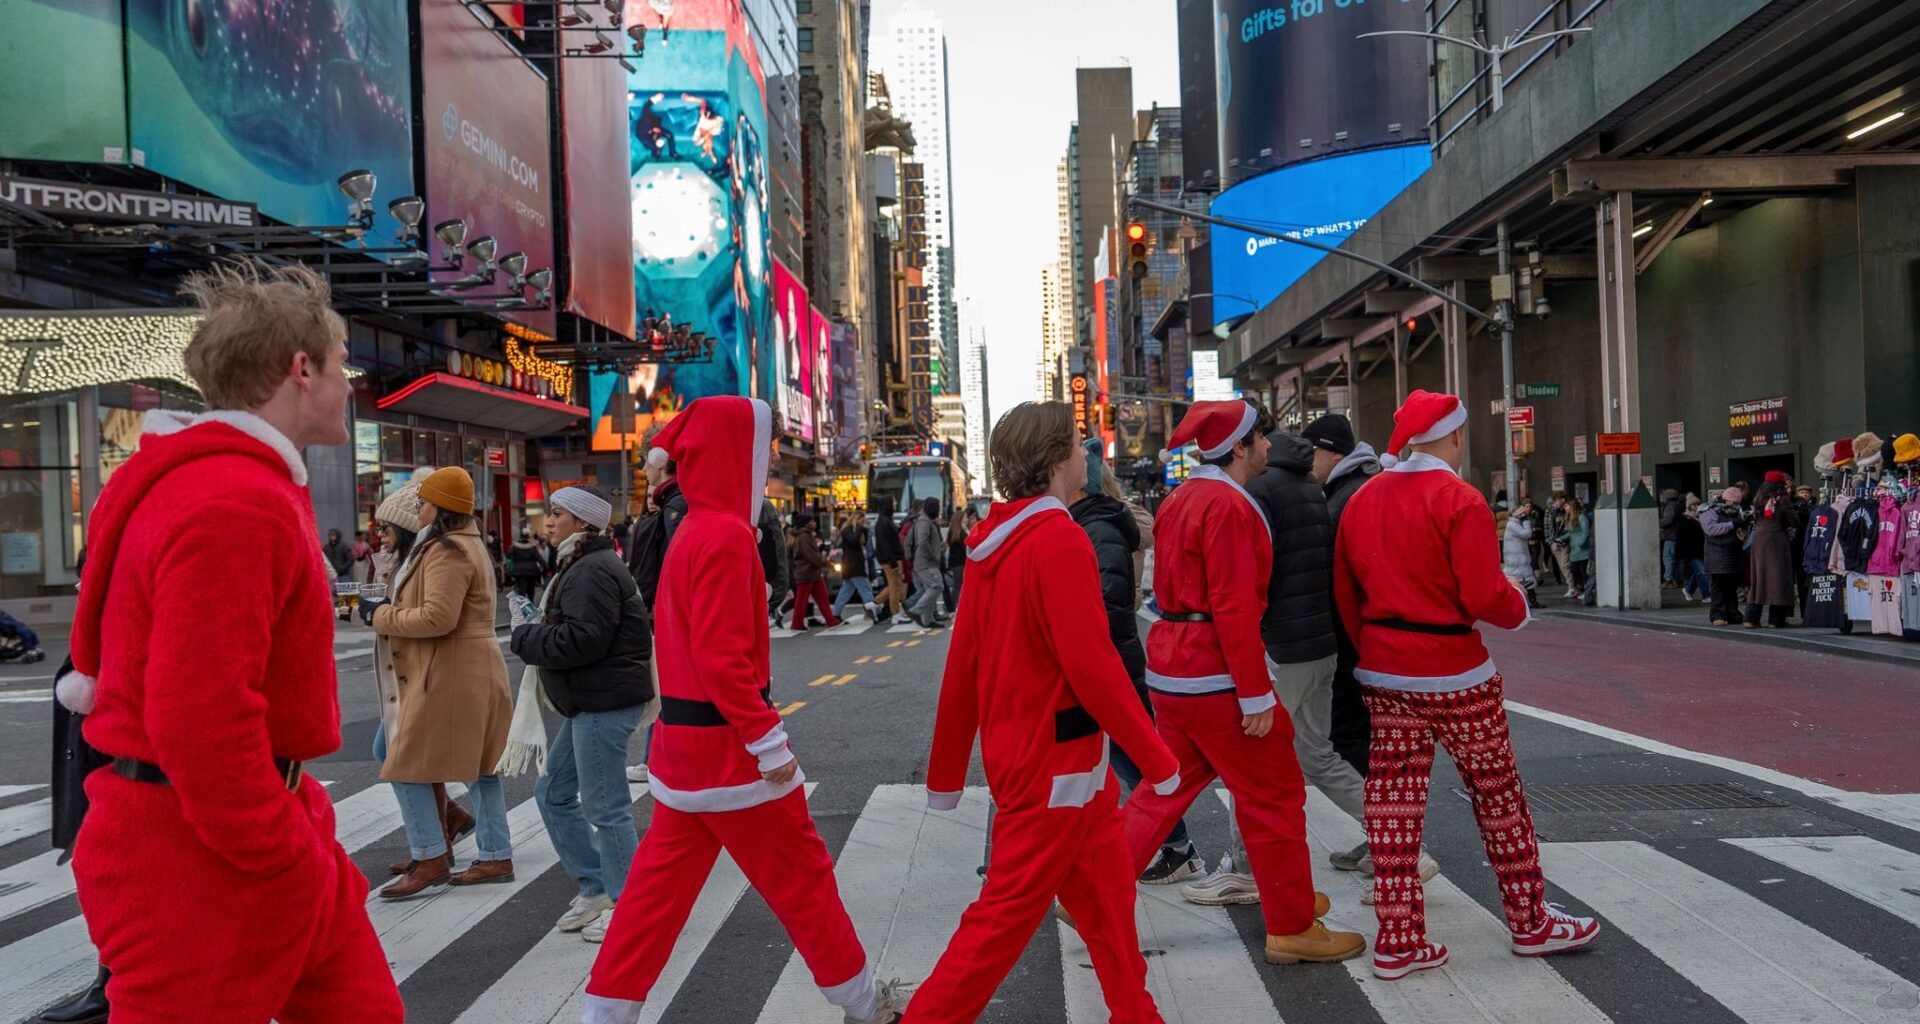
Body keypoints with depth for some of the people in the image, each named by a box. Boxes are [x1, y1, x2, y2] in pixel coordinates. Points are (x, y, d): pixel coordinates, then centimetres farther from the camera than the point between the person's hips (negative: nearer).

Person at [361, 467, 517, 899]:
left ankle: (432, 858, 3)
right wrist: (392, 604, 11)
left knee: (407, 766, -2)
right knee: (476, 767, 12)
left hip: (449, 679, -11)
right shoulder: (468, 543, 18)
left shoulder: (446, 551, -16)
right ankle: (496, 856, 17)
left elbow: (438, 617, -25)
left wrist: (381, 615, -13)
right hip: (469, 673, 11)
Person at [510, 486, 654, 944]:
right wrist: (534, 628, 5)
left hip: (605, 702, -11)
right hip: (590, 701, 11)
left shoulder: (593, 571, -17)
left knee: (603, 805, -4)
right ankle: (595, 889, 26)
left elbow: (581, 640, -25)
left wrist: (526, 637, -11)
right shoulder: (581, 566, 19)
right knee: (553, 792, 17)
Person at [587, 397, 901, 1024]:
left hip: (685, 738, 9)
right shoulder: (726, 536, -19)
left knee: (663, 880, 14)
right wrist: (769, 740, -20)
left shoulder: (692, 533, 11)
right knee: (802, 873, 5)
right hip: (727, 744, -9)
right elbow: (724, 659, -24)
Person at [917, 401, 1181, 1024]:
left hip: (1015, 753, 9)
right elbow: (1093, 667, -22)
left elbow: (962, 663, 9)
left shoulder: (997, 540, 6)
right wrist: (1158, 760, -11)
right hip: (1056, 761, -9)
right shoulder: (1060, 540, -20)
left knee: (1104, 895, 19)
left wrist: (946, 772, 16)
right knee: (1006, 915, 1)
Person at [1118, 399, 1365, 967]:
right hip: (1217, 673, -9)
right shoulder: (1230, 506, -16)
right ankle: (1292, 929, 15)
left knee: (1167, 788, 17)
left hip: (1170, 666, 9)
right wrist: (1255, 693, -20)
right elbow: (1234, 606, -21)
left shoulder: (1180, 499, 14)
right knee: (1274, 795, 4)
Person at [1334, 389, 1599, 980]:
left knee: (1393, 801, 8)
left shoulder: (1362, 500, 6)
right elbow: (1484, 598, -20)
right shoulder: (1460, 500, -14)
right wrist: (1518, 607, 1)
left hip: (1383, 675, 6)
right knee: (1497, 796, 12)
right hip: (1454, 676, -6)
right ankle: (1531, 923, 27)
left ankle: (1397, 941, 13)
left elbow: (1345, 594, 11)